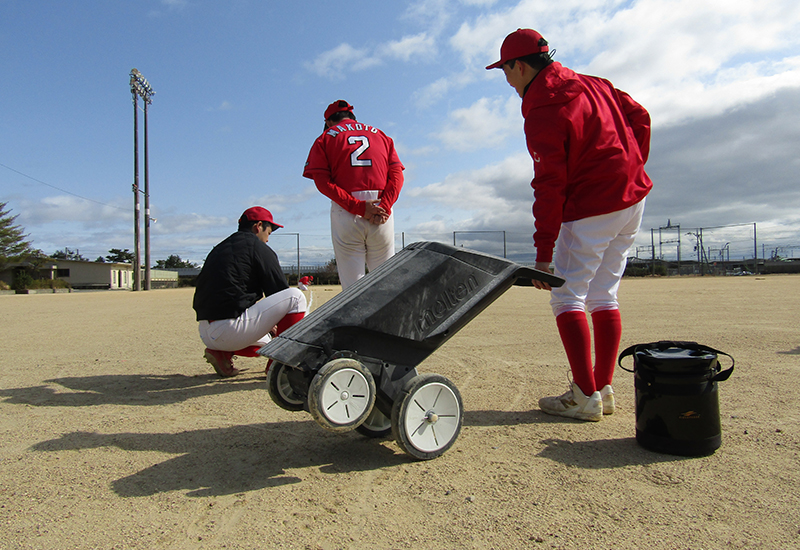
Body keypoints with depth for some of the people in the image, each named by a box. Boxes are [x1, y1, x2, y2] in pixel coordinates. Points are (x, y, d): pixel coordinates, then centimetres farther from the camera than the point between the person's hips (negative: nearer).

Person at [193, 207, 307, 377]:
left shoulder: (218, 249, 22)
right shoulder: (258, 247, -2)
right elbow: (281, 293, -2)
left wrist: (266, 324, 25)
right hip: (230, 330, -9)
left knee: (266, 341, 33)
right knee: (296, 296, -3)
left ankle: (222, 353, 10)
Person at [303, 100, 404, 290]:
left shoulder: (325, 138, 13)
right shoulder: (381, 135, 22)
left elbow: (322, 182, -4)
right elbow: (397, 175, 7)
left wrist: (358, 207, -11)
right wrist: (384, 207, -5)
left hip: (346, 215, -2)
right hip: (382, 214, 2)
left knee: (352, 286, -1)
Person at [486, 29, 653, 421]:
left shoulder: (541, 114, -15)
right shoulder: (593, 84, 11)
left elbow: (550, 186, -19)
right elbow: (640, 117, 15)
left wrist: (543, 250, -16)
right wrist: (631, 169, 19)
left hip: (591, 211, -9)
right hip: (634, 198, 9)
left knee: (566, 297, -2)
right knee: (604, 296, 12)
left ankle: (586, 396, -3)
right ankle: (604, 389, 17)